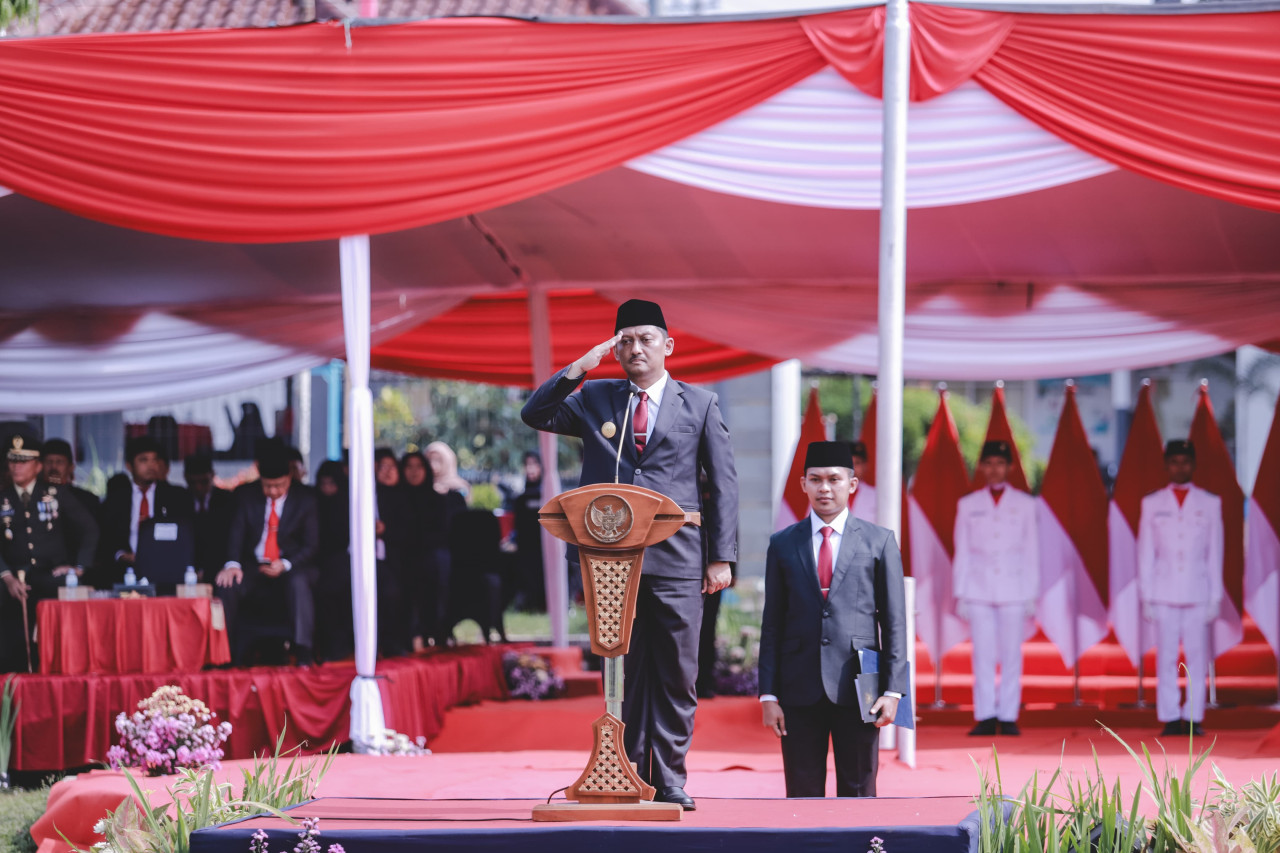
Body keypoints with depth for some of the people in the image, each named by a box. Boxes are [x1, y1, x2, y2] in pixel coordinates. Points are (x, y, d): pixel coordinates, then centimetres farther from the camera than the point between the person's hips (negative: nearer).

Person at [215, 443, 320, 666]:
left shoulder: (306, 500, 2)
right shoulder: (247, 496, 7)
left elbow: (311, 545, -1)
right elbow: (236, 534, -2)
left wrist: (285, 565, -20)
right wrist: (233, 564, -24)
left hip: (291, 570, -2)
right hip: (254, 568, 2)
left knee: (299, 583, -36)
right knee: (227, 584, -27)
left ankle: (302, 652, -39)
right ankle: (228, 654, -20)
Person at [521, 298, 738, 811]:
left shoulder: (700, 404, 10)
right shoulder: (594, 399, 14)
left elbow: (723, 485, 8)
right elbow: (535, 415, 4)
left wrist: (722, 557, 0)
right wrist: (581, 366, -4)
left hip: (675, 559, -1)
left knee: (675, 674, -1)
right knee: (623, 673, 4)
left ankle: (669, 781, 5)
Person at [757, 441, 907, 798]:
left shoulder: (879, 542, 7)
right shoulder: (783, 544, 11)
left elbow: (894, 621, 5)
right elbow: (772, 624, 9)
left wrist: (893, 689, -3)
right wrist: (768, 694, 2)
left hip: (856, 688, -1)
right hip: (800, 691, 1)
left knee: (858, 794, 1)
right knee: (802, 795, 2)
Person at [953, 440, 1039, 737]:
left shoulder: (1025, 504, 8)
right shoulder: (968, 505, 10)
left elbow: (1031, 552, 9)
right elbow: (961, 553, 11)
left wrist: (1031, 595, 4)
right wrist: (959, 594, 5)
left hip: (1014, 591, -1)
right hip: (978, 591, 1)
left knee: (1012, 656, -2)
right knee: (983, 657, -3)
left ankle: (1008, 717, 1)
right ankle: (985, 717, -1)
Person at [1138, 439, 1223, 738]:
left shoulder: (1210, 504, 7)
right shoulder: (1151, 504, 8)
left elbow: (1215, 554, 8)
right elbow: (1145, 554, 9)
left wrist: (1215, 598, 4)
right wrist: (1146, 597, 3)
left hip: (1198, 594, 0)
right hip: (1164, 595, 0)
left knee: (1197, 659, -3)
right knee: (1166, 659, -1)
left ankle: (1194, 717, 1)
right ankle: (1170, 718, 3)